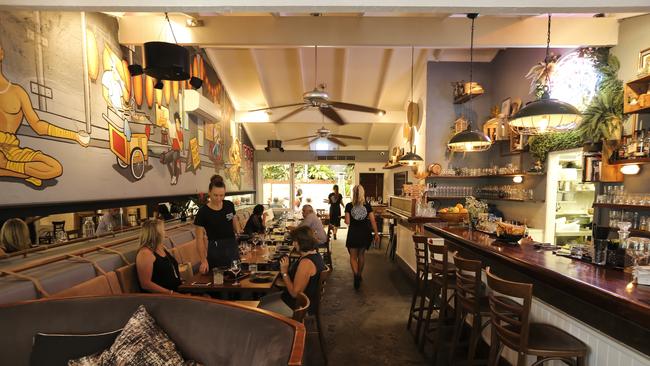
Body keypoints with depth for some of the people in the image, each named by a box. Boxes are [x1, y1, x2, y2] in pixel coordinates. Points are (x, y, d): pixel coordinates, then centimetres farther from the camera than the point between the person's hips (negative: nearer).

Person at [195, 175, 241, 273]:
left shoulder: (229, 205, -4)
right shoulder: (203, 212, -15)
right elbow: (200, 238, -10)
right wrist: (204, 260, -16)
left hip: (232, 246, 4)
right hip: (215, 249, -4)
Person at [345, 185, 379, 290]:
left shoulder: (349, 206, -8)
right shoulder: (367, 205, -3)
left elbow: (347, 222, -11)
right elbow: (373, 221, -4)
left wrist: (346, 219, 11)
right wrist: (376, 234, 2)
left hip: (353, 233, -2)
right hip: (365, 233, 2)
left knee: (353, 256, 9)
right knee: (361, 254, 21)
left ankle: (356, 275, -14)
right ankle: (360, 275, 33)